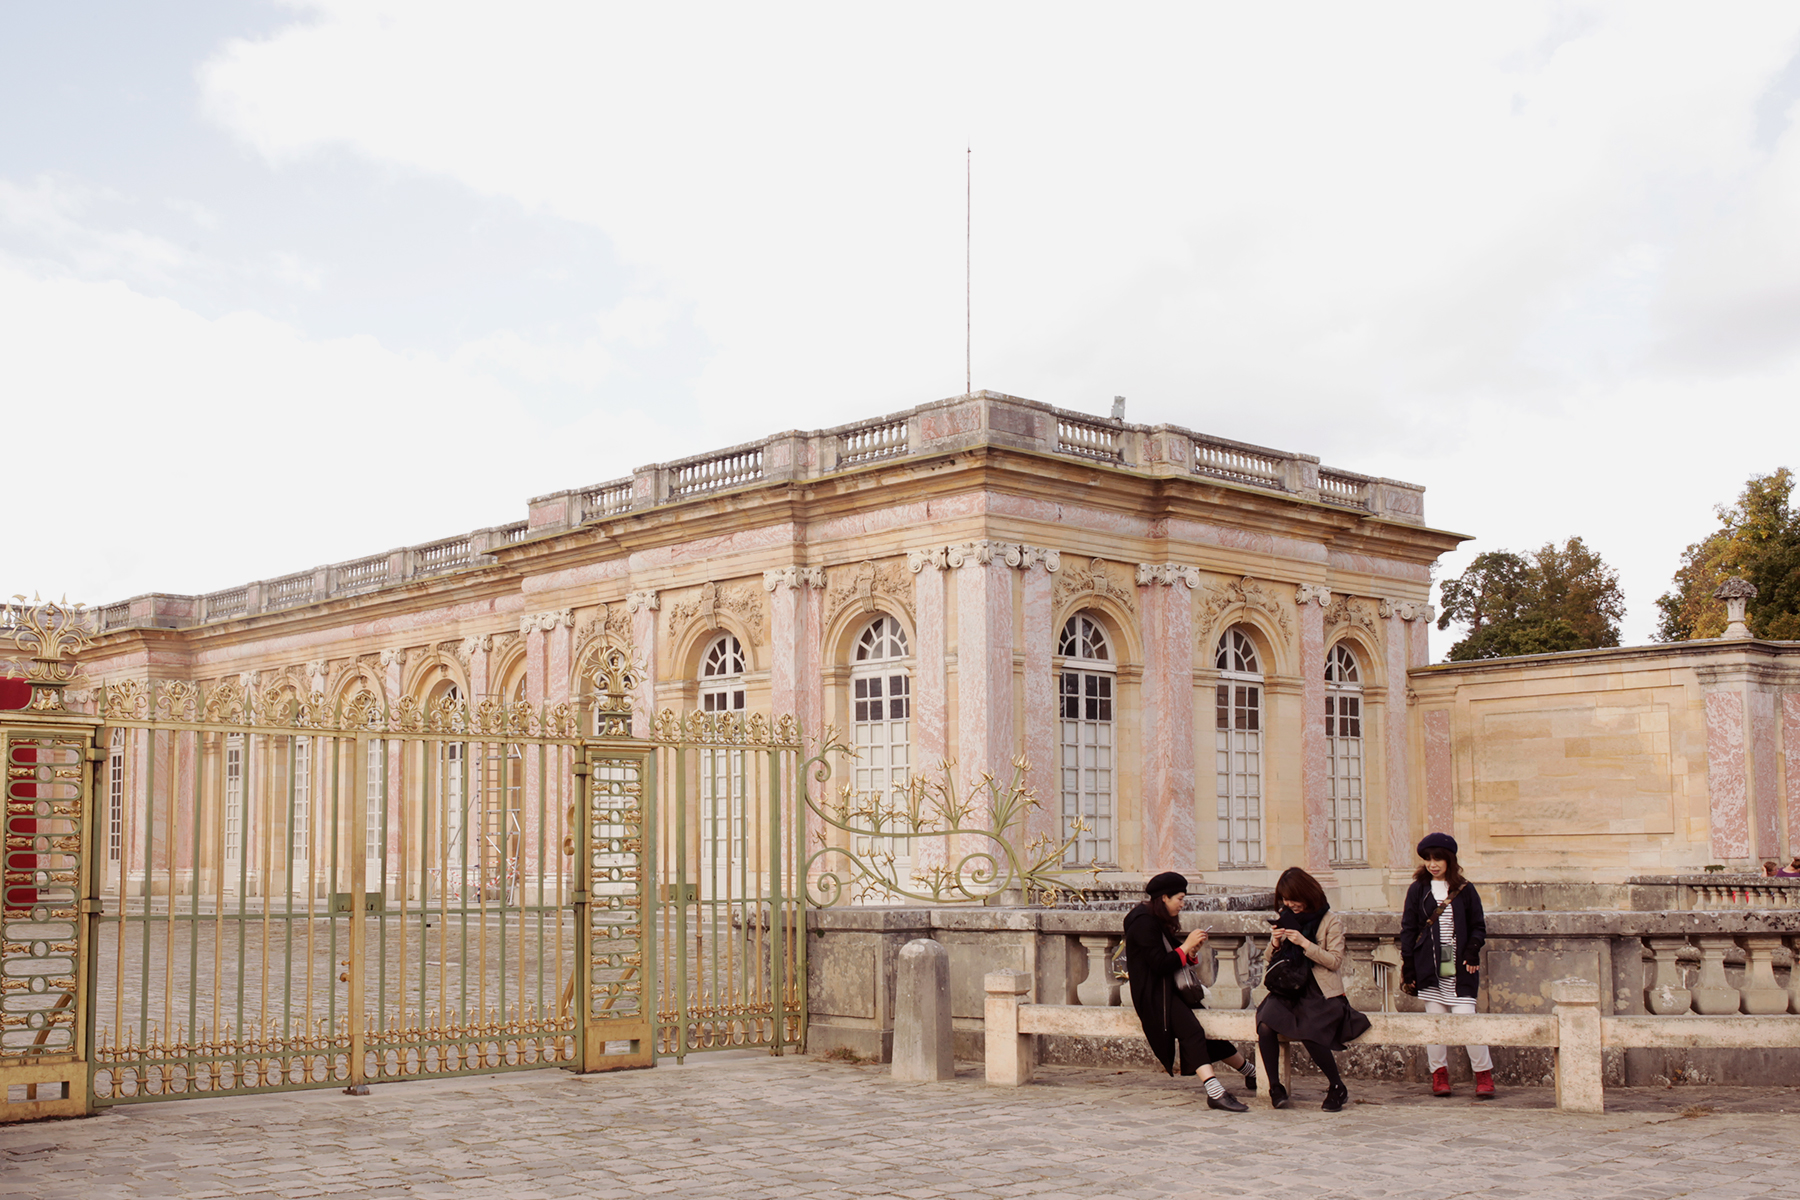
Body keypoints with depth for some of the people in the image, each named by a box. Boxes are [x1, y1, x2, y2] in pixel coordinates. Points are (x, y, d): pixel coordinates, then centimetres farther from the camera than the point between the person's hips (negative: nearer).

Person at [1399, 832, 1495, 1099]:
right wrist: (1408, 970, 3)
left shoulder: (1465, 890, 6)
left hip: (1459, 967, -1)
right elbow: (1408, 930, 8)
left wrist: (1472, 953, -9)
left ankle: (1484, 1075, 4)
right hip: (1430, 967, 1)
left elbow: (1478, 927, 9)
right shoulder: (1418, 890, 8)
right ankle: (1439, 1075, 13)